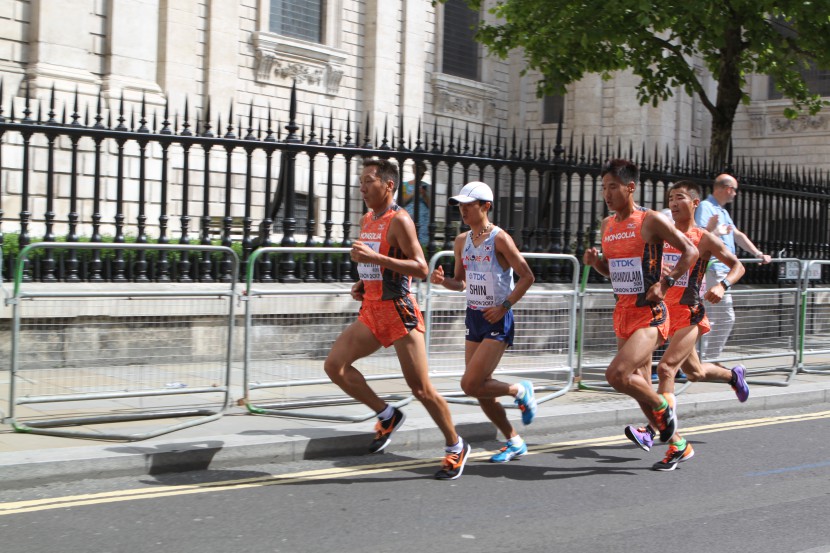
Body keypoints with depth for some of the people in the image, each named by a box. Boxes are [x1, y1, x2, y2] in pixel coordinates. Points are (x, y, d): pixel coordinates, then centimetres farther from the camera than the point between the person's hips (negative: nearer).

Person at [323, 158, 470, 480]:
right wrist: (362, 285, 9)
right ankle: (387, 416, 10)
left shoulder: (399, 220, -13)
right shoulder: (366, 220, 13)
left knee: (421, 389, -4)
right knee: (334, 364, -5)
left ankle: (456, 447, 14)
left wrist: (374, 257, -26)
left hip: (399, 311, -8)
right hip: (371, 311, 8)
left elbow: (421, 269, -20)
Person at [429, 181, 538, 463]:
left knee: (471, 384, -15)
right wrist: (443, 280, -3)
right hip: (474, 318, 7)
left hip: (498, 321, -7)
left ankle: (520, 390, 11)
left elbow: (527, 276, -11)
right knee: (480, 391, 8)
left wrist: (504, 307, -16)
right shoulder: (461, 241, 8)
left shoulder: (499, 238, -13)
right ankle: (514, 442, 23)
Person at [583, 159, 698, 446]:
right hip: (622, 313, 8)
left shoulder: (651, 221, -10)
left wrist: (665, 283, -14)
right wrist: (595, 261, 1)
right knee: (641, 388, 12)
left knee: (616, 374, -24)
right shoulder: (607, 225, 11)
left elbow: (691, 251, -5)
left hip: (650, 315, -8)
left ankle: (663, 407, 2)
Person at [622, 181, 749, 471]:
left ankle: (653, 429, -24)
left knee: (665, 367, -22)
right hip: (665, 311, 6)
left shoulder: (704, 239, -4)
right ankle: (733, 375, 50)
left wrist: (723, 285, -17)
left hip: (690, 313, -6)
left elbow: (738, 266, 3)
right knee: (694, 372, 21)